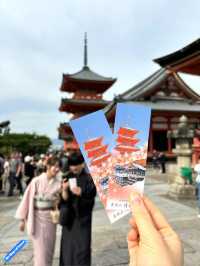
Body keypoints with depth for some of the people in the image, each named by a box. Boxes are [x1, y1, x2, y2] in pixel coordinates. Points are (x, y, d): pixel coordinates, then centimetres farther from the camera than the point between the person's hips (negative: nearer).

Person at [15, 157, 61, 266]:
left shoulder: (58, 184, -4)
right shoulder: (36, 181, -12)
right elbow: (28, 199, -7)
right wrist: (22, 219, -3)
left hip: (50, 218, 3)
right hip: (37, 218, -3)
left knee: (49, 249, 14)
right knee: (40, 250, 5)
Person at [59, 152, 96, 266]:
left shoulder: (88, 179, -8)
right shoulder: (68, 178, 2)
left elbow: (90, 198, -13)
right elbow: (64, 199, -2)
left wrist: (81, 193, -31)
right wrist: (64, 190, -22)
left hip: (83, 218, -3)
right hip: (69, 218, 3)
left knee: (82, 247, -1)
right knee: (68, 246, 10)